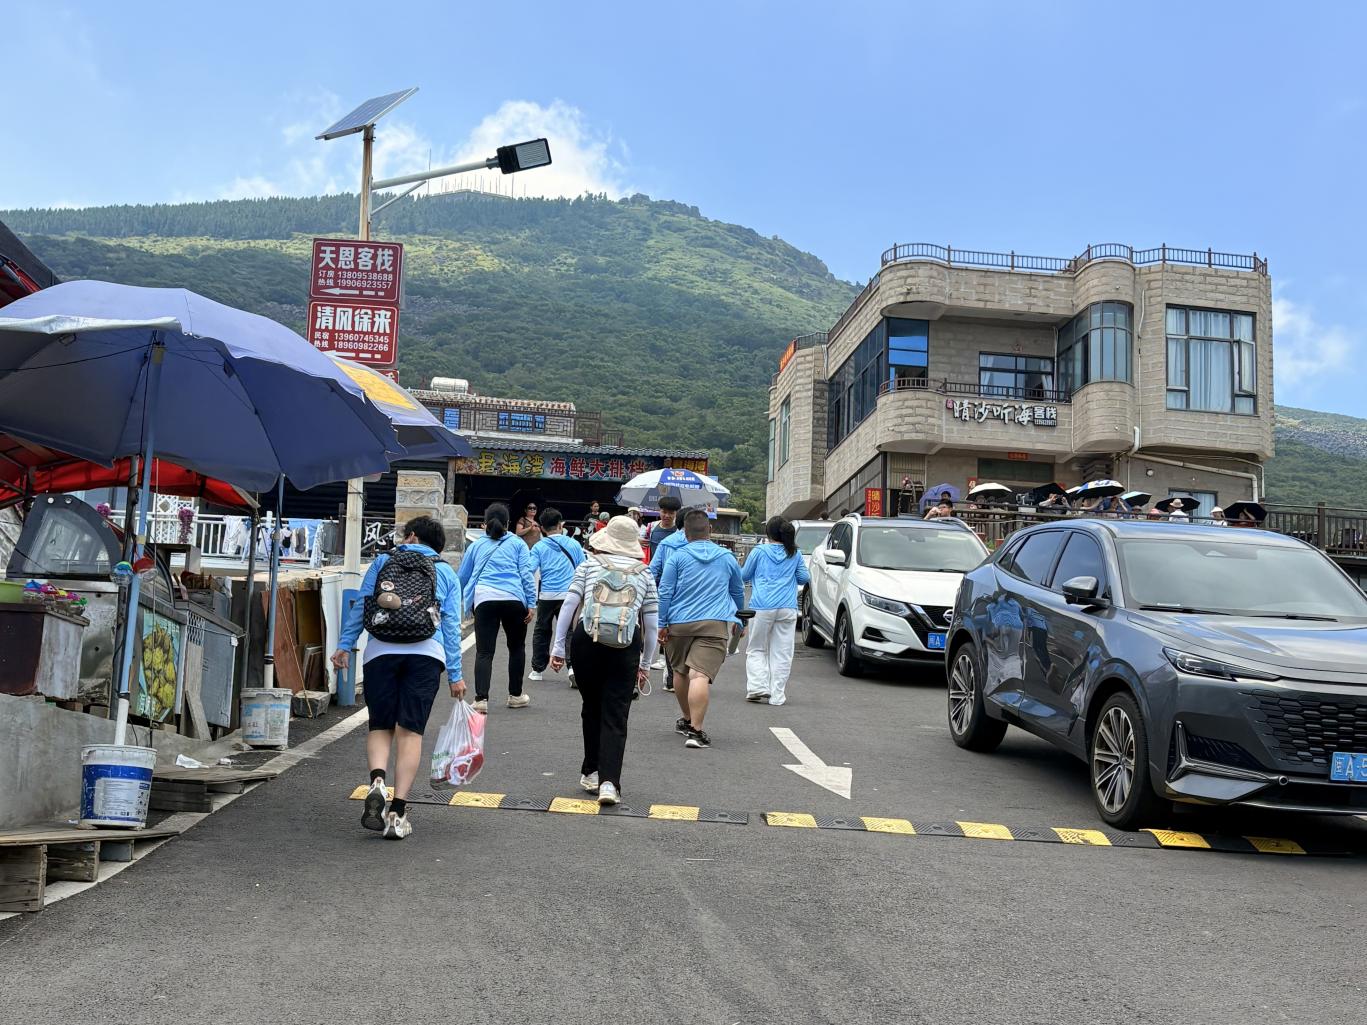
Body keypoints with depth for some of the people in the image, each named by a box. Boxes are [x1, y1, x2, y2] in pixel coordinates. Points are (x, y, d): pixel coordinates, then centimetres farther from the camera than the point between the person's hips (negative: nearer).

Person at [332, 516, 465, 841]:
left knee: (380, 726, 11)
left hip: (381, 652, 0)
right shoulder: (446, 573, 17)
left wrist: (344, 645, 10)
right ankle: (398, 810, -5)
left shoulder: (383, 561, 17)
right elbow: (451, 625, 11)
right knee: (410, 731, 2)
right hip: (426, 654, 0)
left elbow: (360, 607, 9)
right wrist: (455, 674, 11)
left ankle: (377, 781, -17)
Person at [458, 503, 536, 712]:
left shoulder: (476, 545, 19)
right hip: (514, 600, 0)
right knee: (516, 647, 16)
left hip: (484, 600, 0)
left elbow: (462, 578, 24)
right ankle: (515, 695, 23)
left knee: (484, 652, -3)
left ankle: (481, 699, -15)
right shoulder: (517, 544, 14)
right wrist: (531, 604, 1)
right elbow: (527, 574, 3)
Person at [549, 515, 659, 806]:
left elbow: (569, 604, 2)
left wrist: (559, 646, 5)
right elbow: (652, 623, 11)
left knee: (591, 709, 18)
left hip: (586, 640, 0)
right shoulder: (645, 574, 13)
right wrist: (646, 663, 18)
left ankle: (591, 772, 26)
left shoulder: (589, 564, 11)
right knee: (615, 716, 2)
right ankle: (609, 781, -9)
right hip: (626, 647, 0)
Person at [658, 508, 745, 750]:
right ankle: (695, 730, -23)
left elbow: (664, 593, -1)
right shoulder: (728, 558, 12)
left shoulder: (678, 557, 4)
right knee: (700, 675, -13)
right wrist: (736, 615, 43)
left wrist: (662, 624, 4)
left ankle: (687, 720, 35)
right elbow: (738, 593, 25)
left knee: (680, 672, 20)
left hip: (679, 623, 1)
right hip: (715, 624, -1)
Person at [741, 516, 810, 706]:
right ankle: (777, 695, 5)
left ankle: (758, 686, -5)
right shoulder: (795, 555, 9)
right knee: (782, 653, 6)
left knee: (756, 649, 11)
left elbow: (744, 575, 9)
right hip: (787, 609, 2)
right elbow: (804, 578, 15)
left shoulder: (759, 552, 2)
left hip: (762, 607, -2)